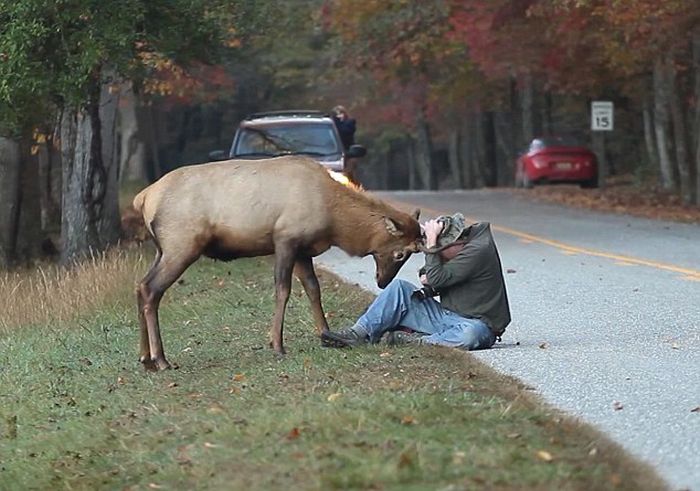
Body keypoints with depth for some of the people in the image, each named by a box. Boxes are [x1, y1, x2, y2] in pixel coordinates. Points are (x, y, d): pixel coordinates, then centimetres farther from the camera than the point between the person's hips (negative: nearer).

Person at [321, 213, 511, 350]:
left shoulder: (479, 250, -19)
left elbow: (437, 278, -23)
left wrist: (431, 242, -20)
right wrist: (428, 283, -3)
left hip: (476, 323, -8)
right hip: (446, 316, 8)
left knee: (470, 334, -46)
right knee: (399, 288, -3)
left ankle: (413, 341, -29)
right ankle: (359, 334, -13)